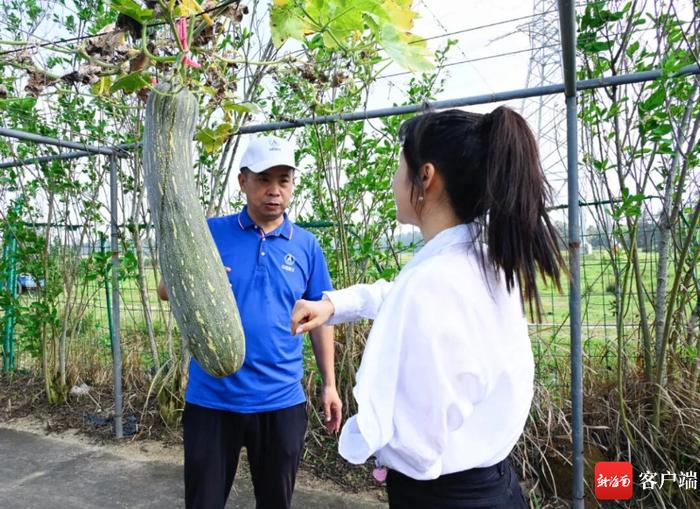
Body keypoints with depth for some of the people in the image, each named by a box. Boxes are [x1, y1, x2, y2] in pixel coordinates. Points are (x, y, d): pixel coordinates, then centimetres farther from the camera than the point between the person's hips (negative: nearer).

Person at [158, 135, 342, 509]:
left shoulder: (306, 245, 2)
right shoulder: (210, 232, -2)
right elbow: (166, 289, 0)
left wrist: (329, 384, 4)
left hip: (282, 402, 2)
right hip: (211, 398, -1)